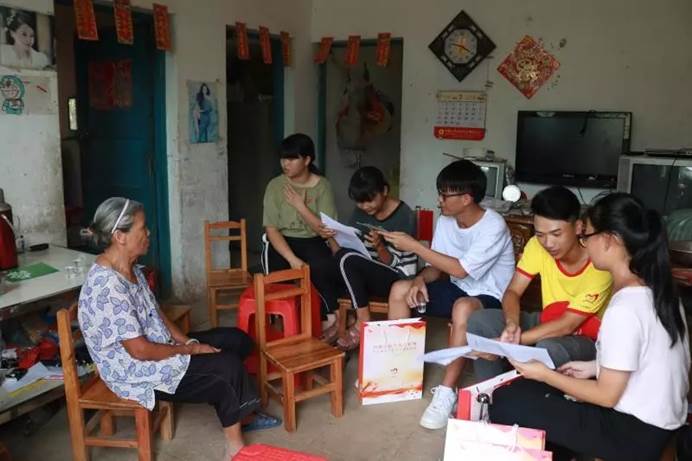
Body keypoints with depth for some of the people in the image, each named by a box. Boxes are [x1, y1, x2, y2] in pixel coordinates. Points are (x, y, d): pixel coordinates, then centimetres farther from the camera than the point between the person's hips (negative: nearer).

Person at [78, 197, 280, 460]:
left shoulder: (129, 268, 2)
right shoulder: (107, 286, -29)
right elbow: (140, 350, -27)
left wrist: (187, 341, -1)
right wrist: (188, 349, -15)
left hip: (159, 348, 10)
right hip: (136, 372, -10)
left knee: (237, 341, 5)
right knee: (228, 366, -16)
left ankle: (241, 415, 19)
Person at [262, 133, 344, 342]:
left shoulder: (322, 186, -4)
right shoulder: (275, 186, -4)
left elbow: (326, 231, -9)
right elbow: (271, 229, -11)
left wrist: (300, 205, -17)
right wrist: (292, 259, -26)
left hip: (313, 242, 0)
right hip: (282, 242, 1)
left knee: (323, 268, -33)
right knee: (278, 270, -32)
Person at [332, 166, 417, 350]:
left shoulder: (405, 216, -16)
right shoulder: (361, 212, 2)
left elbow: (393, 263, -16)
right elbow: (350, 245, 3)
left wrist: (379, 246, -36)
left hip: (398, 278, -6)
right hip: (368, 274, 7)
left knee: (349, 260, -28)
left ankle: (363, 322, -16)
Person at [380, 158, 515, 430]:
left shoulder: (493, 227, -24)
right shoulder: (445, 221, -2)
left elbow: (460, 269, -30)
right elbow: (438, 266, 3)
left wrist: (414, 246, -28)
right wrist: (421, 279, -20)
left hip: (490, 298, -7)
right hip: (458, 288, 7)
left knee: (463, 308, -40)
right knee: (400, 290, -7)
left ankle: (446, 392, -28)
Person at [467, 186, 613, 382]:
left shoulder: (599, 266, -28)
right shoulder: (537, 246, -15)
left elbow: (567, 325, -27)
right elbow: (513, 292, -10)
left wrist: (510, 343, -33)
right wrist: (512, 325, -32)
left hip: (587, 338, -5)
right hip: (549, 322, 5)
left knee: (550, 349, -39)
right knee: (479, 321, -14)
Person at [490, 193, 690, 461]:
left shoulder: (624, 308, -28)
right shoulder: (656, 289, -1)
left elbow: (607, 396, -20)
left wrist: (545, 374, -11)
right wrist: (594, 367, 9)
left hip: (636, 432, -9)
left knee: (506, 402, -9)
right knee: (533, 392, 18)